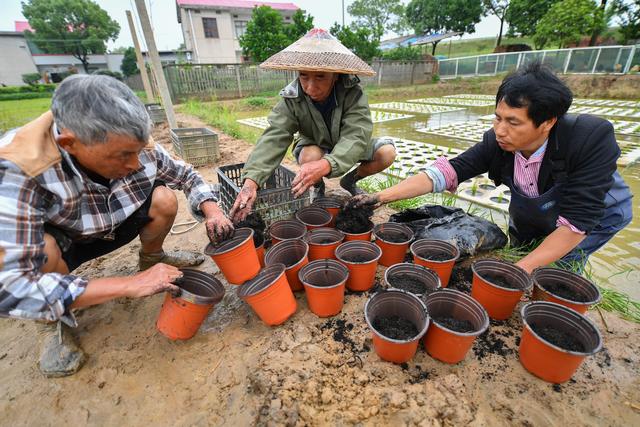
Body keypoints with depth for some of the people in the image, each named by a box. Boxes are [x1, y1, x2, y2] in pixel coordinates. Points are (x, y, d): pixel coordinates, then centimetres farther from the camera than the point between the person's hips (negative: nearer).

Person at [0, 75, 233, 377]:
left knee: (164, 200, -18)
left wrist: (212, 210, -26)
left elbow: (185, 174, -8)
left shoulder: (133, 147, -26)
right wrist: (130, 285, -41)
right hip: (57, 243, -3)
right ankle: (53, 321, -1)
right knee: (43, 253, -35)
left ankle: (151, 259, 13)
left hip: (111, 227, 4)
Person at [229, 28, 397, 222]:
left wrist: (325, 165, -60)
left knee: (387, 152, -21)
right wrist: (251, 180, -52)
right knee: (311, 155, -35)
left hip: (346, 148, 1)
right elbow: (273, 139, -35)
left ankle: (350, 181, 7)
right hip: (314, 147, 0)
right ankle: (317, 189, -1)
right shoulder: (291, 99, -25)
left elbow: (356, 136, -40)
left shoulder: (353, 94, -29)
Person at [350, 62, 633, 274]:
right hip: (529, 216, 4)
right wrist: (382, 197, -43)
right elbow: (447, 171, -35)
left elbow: (576, 221, -36)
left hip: (595, 215, -3)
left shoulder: (592, 140, -36)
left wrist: (523, 267, -41)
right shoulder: (497, 143, -28)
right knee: (517, 260, 15)